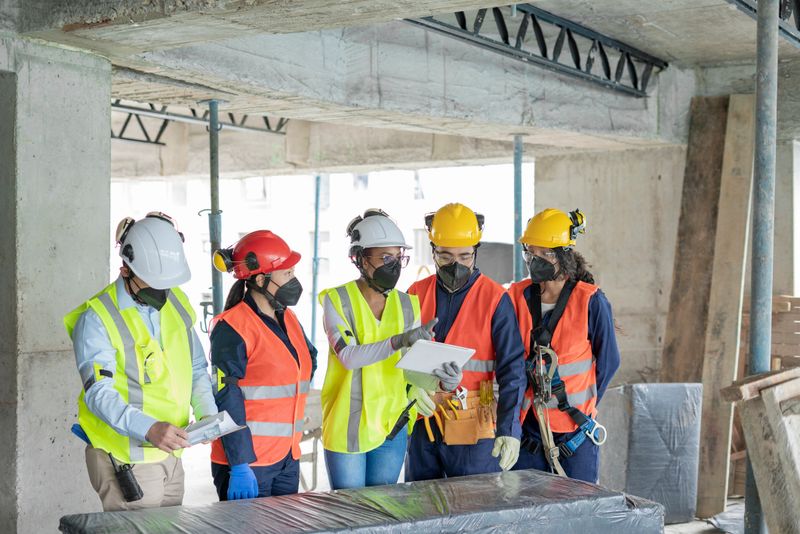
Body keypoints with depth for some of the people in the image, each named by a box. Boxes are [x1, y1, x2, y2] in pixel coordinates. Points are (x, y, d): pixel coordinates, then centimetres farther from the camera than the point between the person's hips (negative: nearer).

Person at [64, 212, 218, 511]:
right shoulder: (97, 318, -14)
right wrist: (148, 428, -37)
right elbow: (100, 393, -23)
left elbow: (196, 368, 16)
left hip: (170, 453, 7)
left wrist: (207, 413, -2)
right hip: (125, 460, -7)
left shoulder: (176, 304, 8)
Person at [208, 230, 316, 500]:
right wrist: (239, 465, -20)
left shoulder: (289, 320, 10)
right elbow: (227, 400, -17)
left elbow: (309, 361, 28)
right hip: (248, 460, -8)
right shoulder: (232, 328, -14)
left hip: (288, 458, 8)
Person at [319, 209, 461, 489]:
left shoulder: (406, 304, 6)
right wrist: (397, 341, -35)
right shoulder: (337, 300, -7)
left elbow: (414, 367, 2)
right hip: (348, 426, -4)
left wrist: (441, 379, -20)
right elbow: (349, 356, -22)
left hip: (392, 426, 4)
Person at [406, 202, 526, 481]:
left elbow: (512, 369, -8)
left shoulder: (494, 299, -5)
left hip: (473, 430, -4)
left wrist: (509, 428, -17)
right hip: (421, 426, 4)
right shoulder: (416, 294, 7)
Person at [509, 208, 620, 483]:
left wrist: (580, 407, 3)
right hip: (527, 426, 3)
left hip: (574, 428, -3)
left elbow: (608, 362, 1)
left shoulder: (591, 302, -8)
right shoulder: (516, 297, 2)